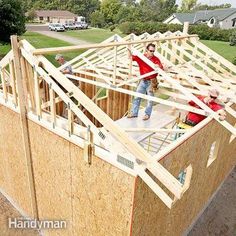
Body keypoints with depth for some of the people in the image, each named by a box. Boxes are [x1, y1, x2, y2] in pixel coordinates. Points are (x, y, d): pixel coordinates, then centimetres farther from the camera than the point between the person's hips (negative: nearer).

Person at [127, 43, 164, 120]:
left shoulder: (156, 59, -10)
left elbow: (161, 69, -16)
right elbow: (131, 57, -2)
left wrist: (158, 67, -38)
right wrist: (129, 49, -18)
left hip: (151, 82, -3)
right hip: (143, 81, 3)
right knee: (137, 97, 7)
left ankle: (147, 114, 15)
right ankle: (134, 113, 18)